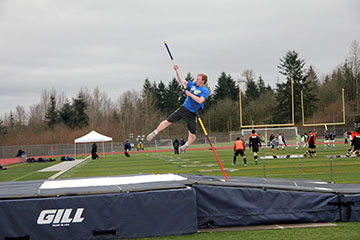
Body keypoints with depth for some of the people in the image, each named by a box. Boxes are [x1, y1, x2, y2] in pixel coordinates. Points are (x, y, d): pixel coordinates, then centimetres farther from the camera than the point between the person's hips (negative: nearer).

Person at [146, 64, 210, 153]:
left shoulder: (205, 91, -9)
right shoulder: (193, 85, 8)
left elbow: (200, 101, -24)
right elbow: (182, 81, 14)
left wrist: (190, 94, -21)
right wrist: (177, 71, 5)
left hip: (192, 114, -4)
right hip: (184, 108, 4)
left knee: (192, 136, -5)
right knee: (167, 122, -2)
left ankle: (186, 145, 25)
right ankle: (154, 133, 17)